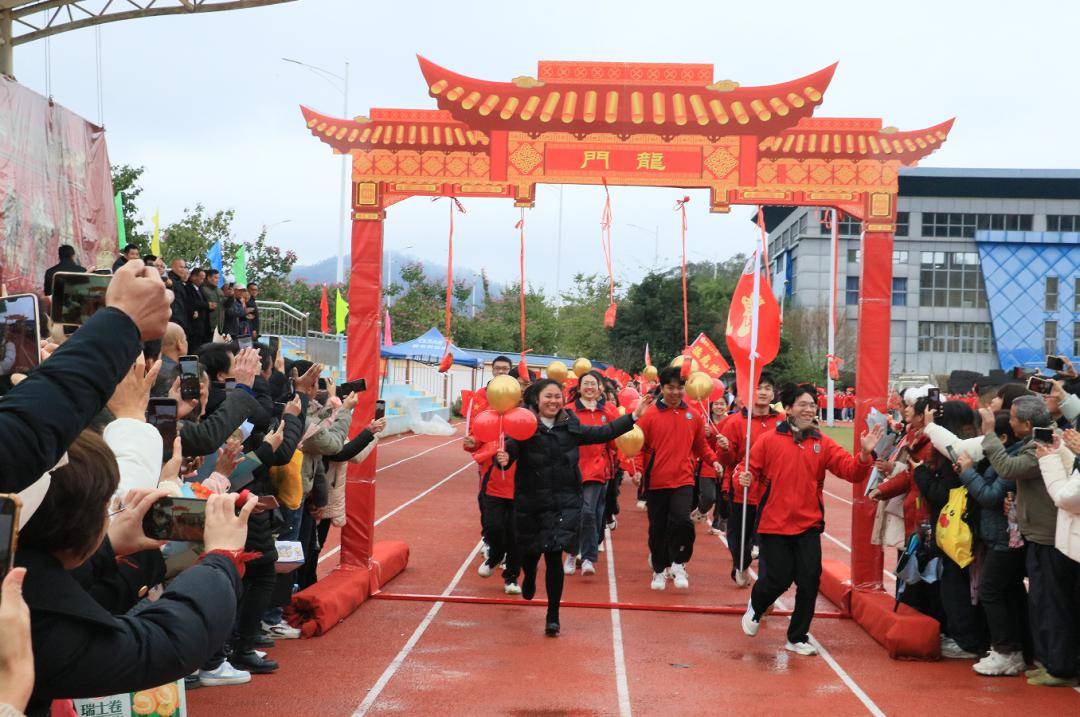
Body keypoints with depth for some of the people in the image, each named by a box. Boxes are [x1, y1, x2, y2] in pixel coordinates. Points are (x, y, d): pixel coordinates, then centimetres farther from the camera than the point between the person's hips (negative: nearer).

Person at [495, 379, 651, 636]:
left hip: (564, 503, 1)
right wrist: (503, 458, -42)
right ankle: (529, 578, 53)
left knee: (554, 556, -6)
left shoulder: (571, 426, 4)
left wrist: (633, 416, 11)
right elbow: (510, 450, -19)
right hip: (530, 502, -1)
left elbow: (602, 433, 13)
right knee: (530, 551, 14)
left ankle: (553, 615, 5)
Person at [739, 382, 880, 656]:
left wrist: (865, 453, -22)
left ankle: (798, 638, 21)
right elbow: (753, 470, 2)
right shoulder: (769, 441, -4)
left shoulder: (823, 444, 3)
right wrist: (746, 479, -19)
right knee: (777, 580, 2)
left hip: (809, 526, 3)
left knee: (809, 582, 2)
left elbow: (851, 471, -4)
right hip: (774, 525, -3)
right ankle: (755, 608, 37)